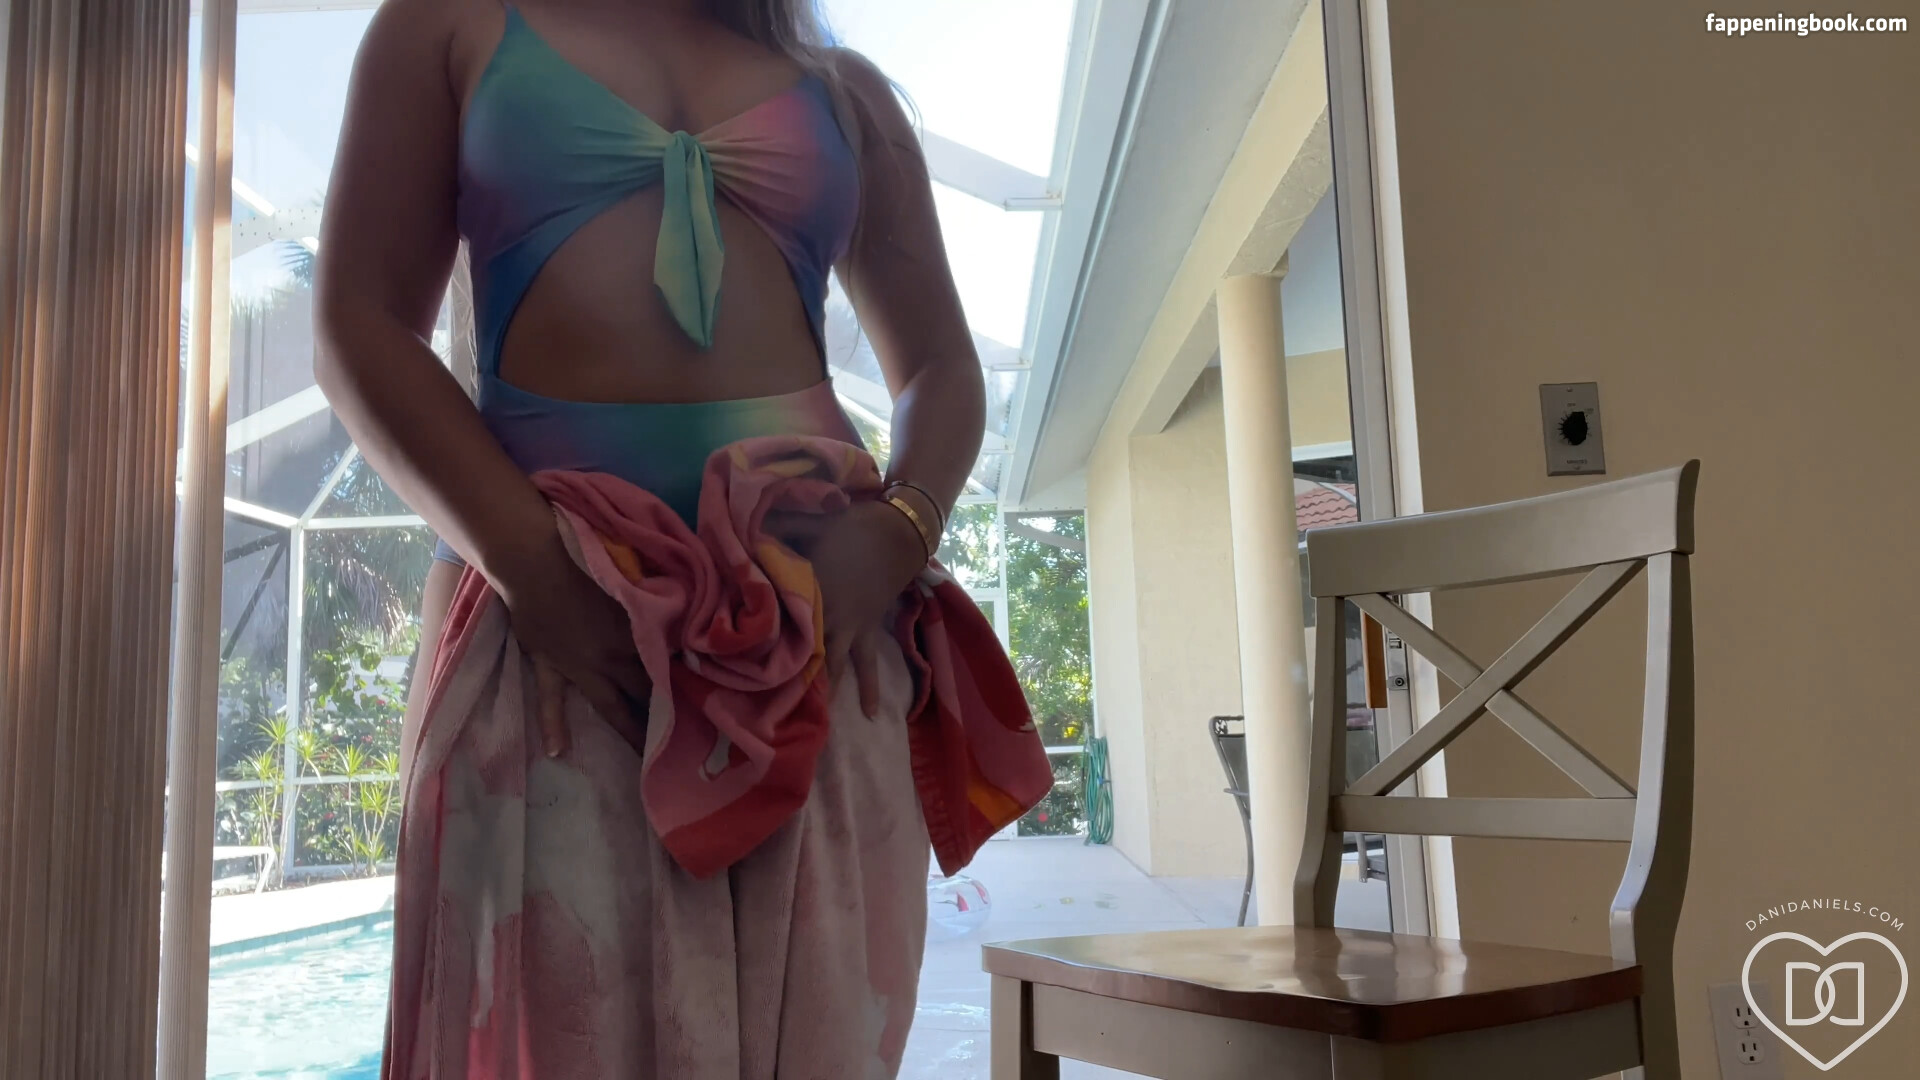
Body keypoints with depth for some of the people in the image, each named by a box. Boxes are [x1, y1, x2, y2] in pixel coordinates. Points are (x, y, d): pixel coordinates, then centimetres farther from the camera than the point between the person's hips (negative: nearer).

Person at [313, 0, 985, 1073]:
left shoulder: (849, 91, 21)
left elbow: (941, 364, 19)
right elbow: (361, 330, 5)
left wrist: (894, 534, -4)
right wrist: (530, 559, -12)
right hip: (543, 574, -1)